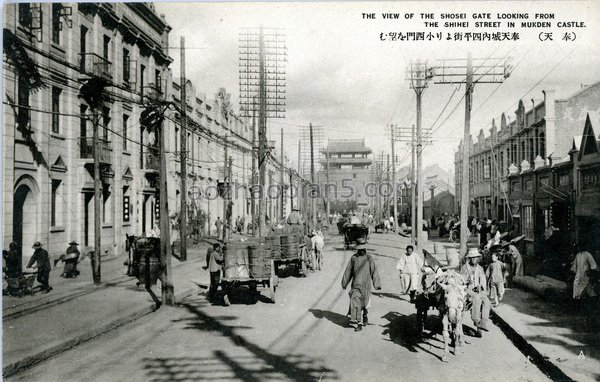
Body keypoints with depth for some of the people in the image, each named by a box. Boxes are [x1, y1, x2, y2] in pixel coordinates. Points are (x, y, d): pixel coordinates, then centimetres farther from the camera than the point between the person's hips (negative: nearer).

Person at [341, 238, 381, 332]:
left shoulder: (369, 258, 1)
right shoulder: (353, 258, 4)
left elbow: (374, 271, 0)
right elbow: (348, 271, 12)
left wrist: (377, 284, -7)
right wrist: (344, 283, 16)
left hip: (366, 284, 0)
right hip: (356, 284, 1)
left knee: (364, 303, 8)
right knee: (355, 303, -9)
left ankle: (365, 315, 38)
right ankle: (358, 324, -4)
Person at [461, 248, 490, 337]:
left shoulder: (480, 268, 14)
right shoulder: (465, 267, 2)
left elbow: (483, 281, 11)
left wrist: (480, 286, -9)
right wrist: (467, 281, -21)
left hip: (478, 290, 4)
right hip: (467, 290, -4)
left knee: (486, 301, -25)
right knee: (477, 299, -33)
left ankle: (483, 323, -27)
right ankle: (476, 321, -25)